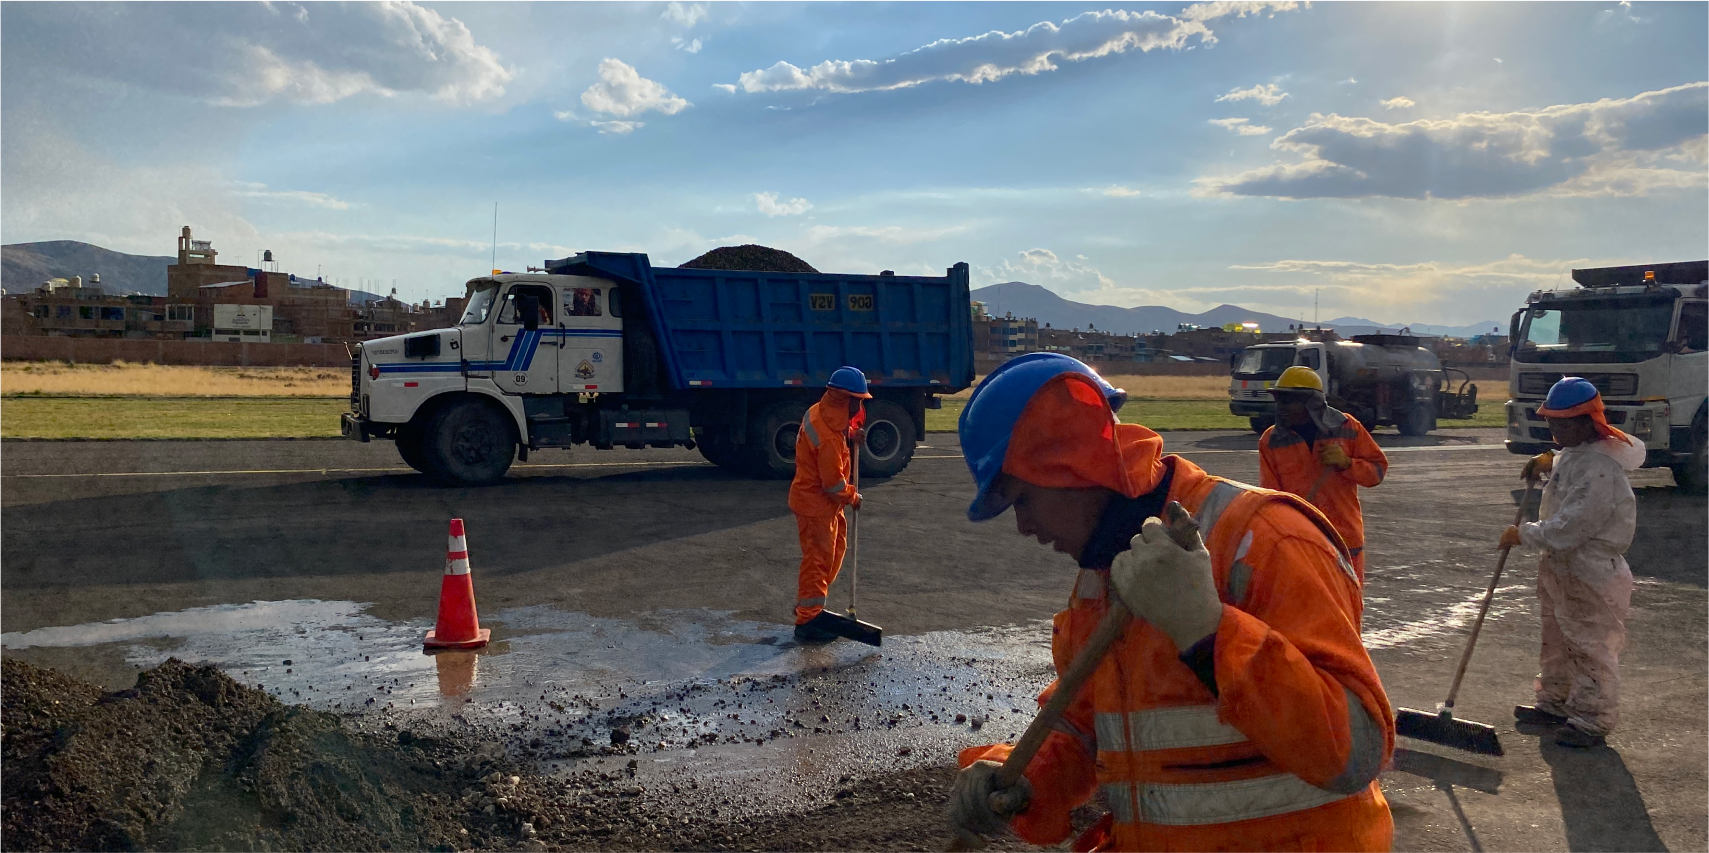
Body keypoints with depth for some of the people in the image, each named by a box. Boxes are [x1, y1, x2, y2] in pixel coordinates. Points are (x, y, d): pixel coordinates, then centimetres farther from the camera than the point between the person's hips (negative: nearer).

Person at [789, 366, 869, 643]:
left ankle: (809, 604, 32)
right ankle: (807, 620, 6)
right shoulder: (829, 438, -29)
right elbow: (834, 483, -24)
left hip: (815, 497, 10)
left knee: (835, 549, 21)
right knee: (818, 559, -2)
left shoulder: (819, 412, 0)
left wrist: (851, 433, 1)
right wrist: (852, 497, -6)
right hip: (817, 504, -10)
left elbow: (841, 426, 23)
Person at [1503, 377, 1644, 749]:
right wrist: (1549, 463, 13)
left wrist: (1523, 534, -17)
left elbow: (1567, 529, -29)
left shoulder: (1600, 469, -27)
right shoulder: (1574, 452, 5)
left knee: (1592, 648, 2)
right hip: (1560, 565, 11)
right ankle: (1555, 704, 36)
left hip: (1591, 576, -10)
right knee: (1558, 641, 22)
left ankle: (1593, 722, 14)